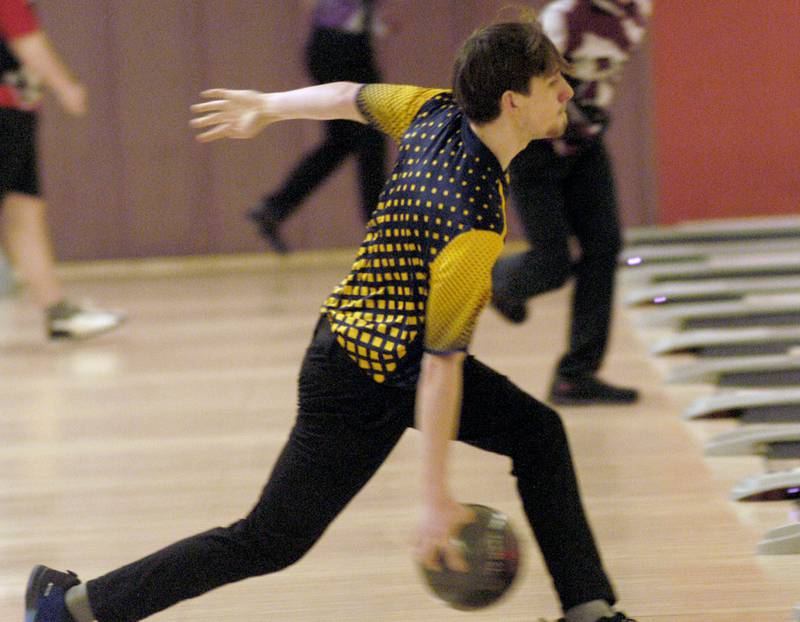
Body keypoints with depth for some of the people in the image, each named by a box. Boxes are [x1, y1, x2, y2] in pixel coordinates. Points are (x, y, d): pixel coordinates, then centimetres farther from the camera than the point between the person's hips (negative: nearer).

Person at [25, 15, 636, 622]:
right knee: (271, 541, 0)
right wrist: (435, 498, -23)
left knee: (537, 434, 10)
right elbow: (440, 368, -29)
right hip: (363, 386, -9)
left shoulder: (441, 112, -10)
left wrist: (269, 106, 30)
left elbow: (351, 97, 10)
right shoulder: (475, 228, -33)